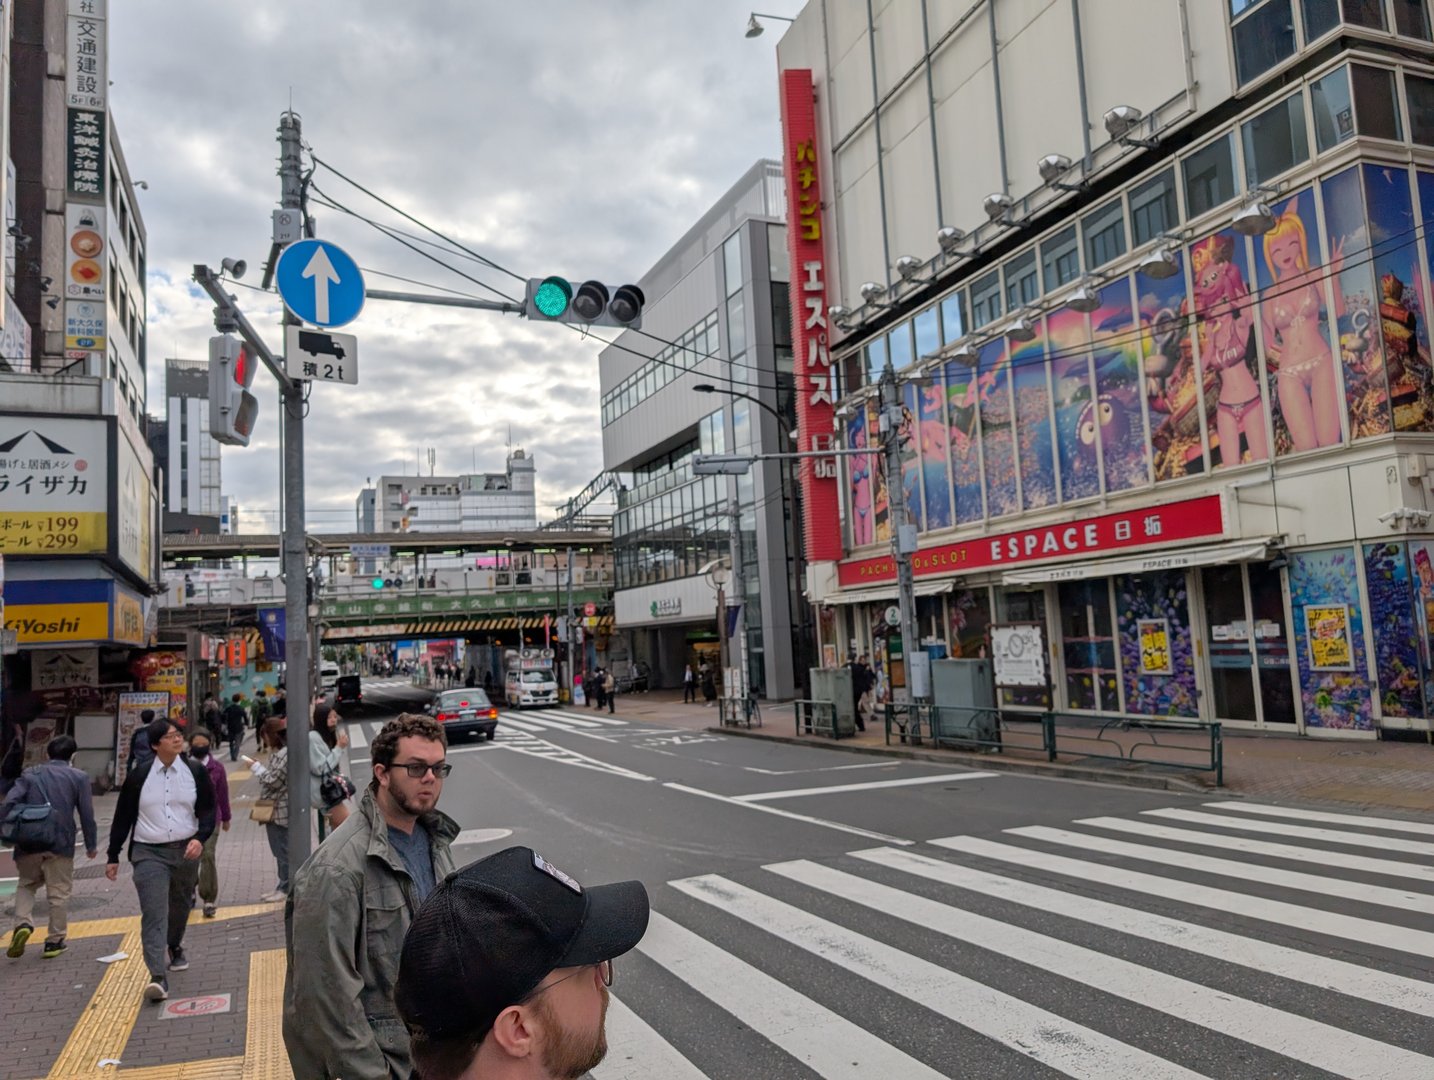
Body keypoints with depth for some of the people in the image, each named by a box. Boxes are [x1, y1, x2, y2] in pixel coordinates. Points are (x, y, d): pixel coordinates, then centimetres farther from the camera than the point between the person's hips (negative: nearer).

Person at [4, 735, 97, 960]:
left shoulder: (30, 774, 10)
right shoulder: (78, 777, 5)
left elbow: (9, 803, -3)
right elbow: (86, 814, 3)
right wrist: (91, 844, 10)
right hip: (60, 844, -2)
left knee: (26, 884, 22)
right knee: (59, 892, 8)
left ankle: (22, 923, 0)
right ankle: (54, 941, 13)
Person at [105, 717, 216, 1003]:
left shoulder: (196, 772, 0)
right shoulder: (140, 775, -2)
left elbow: (208, 810, 2)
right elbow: (123, 817, 5)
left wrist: (200, 838, -16)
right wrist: (113, 856, 7)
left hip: (186, 850, 2)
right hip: (149, 853, -2)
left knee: (180, 906, 18)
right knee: (153, 913, -12)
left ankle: (176, 947, 46)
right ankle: (157, 977, -14)